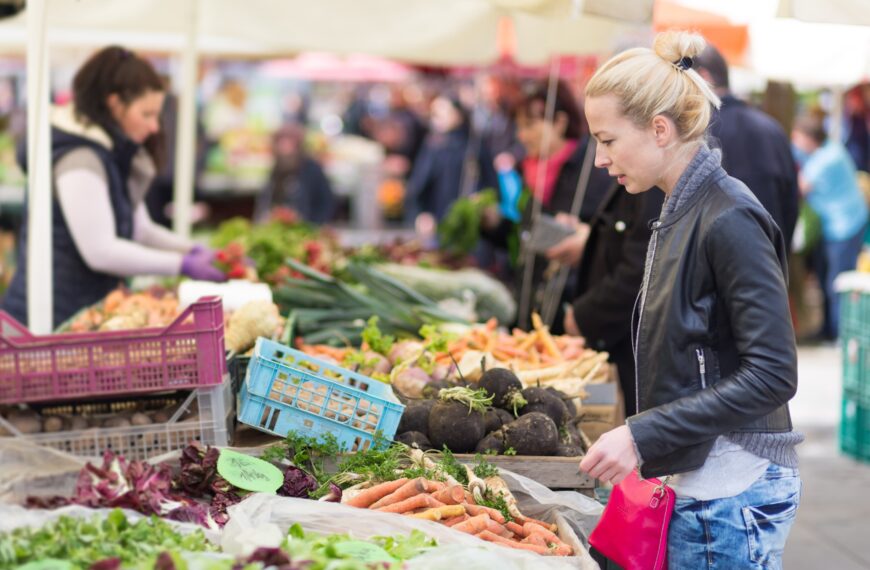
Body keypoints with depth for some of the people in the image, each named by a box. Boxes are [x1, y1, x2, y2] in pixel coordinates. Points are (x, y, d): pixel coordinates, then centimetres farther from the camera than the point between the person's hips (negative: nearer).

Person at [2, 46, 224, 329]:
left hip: (84, 313, 9)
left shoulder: (113, 155, 15)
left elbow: (140, 230, 18)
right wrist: (183, 265, -15)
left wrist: (195, 252, 2)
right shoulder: (78, 158, -16)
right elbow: (100, 251, -20)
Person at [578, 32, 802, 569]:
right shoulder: (682, 212, 10)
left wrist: (644, 435, -21)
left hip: (730, 489, -9)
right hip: (697, 478, 9)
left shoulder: (729, 220, -17)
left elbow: (772, 374, -21)